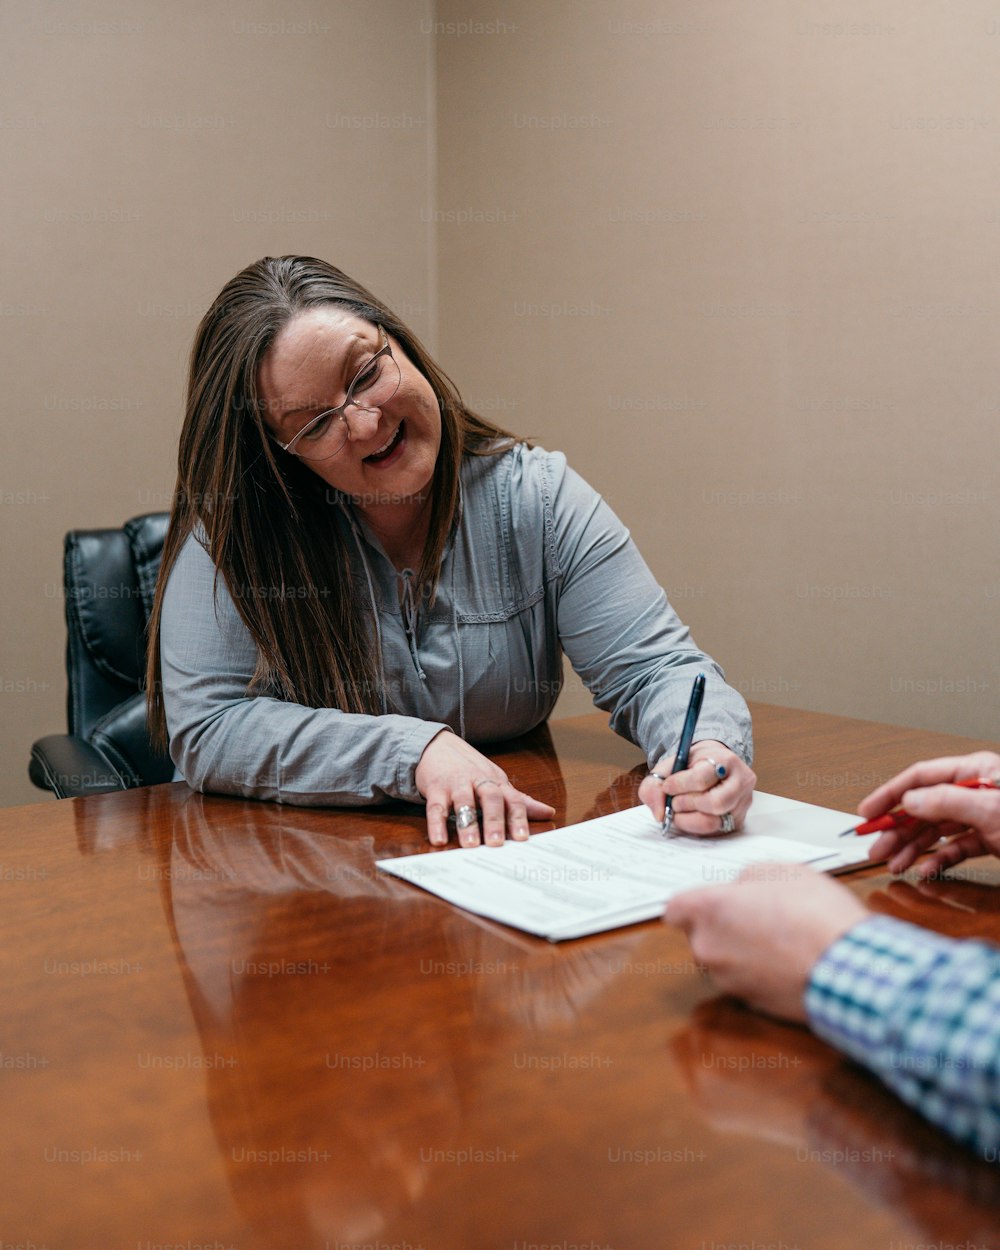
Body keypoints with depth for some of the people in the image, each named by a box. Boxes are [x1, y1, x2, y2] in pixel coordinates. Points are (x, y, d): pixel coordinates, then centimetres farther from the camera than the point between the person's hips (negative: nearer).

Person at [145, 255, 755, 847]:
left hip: (515, 848, 2)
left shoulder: (538, 498, -5)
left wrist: (706, 749, -30)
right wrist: (417, 750, -25)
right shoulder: (237, 526, -11)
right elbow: (204, 728, -16)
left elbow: (656, 668, -7)